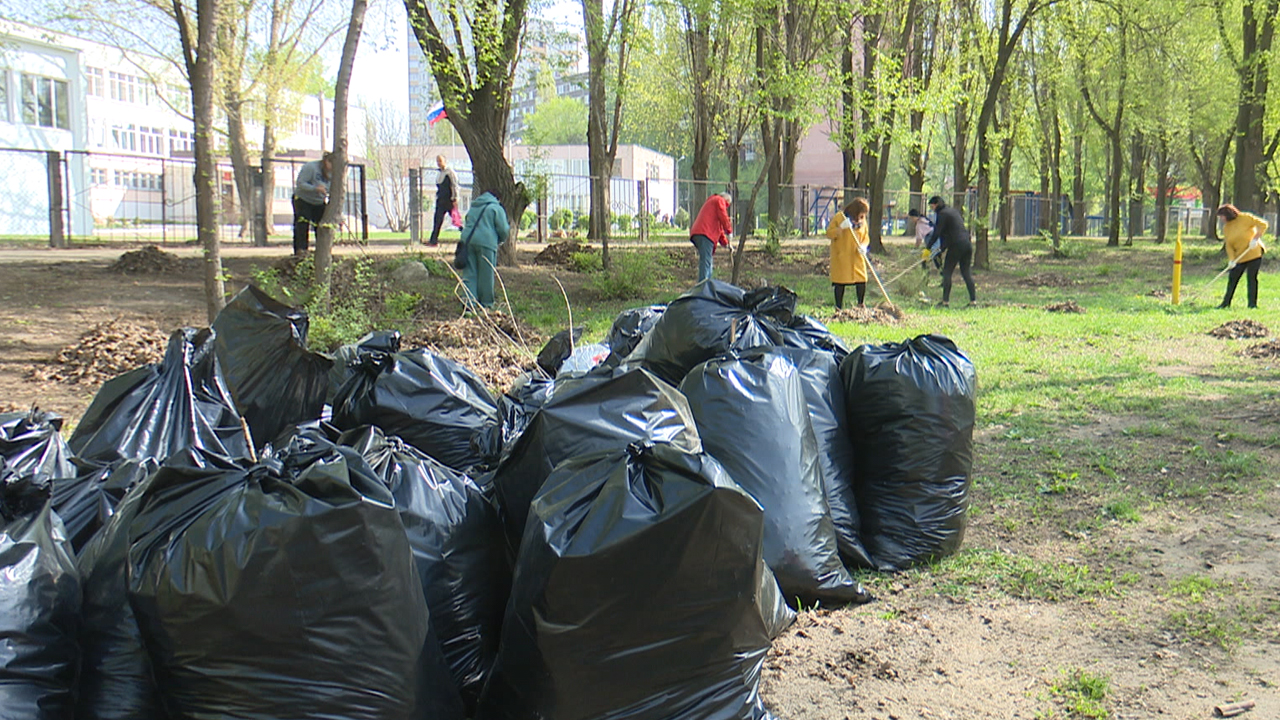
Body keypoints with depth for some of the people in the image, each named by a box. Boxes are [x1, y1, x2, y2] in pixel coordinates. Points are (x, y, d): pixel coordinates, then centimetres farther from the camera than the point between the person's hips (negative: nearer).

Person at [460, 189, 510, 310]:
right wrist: (501, 241, 21)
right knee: (486, 275, 4)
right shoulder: (497, 208, 5)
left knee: (470, 273, 5)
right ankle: (486, 304, 12)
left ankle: (469, 301, -6)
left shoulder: (473, 208, 24)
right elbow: (503, 230, -1)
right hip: (486, 242, -5)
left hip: (467, 240, 5)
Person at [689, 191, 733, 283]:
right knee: (705, 261, -18)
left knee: (707, 262, 11)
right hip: (705, 234, -10)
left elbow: (718, 227, 36)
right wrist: (729, 231, 6)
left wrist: (725, 243, 32)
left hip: (697, 233, 10)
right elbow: (723, 217, -6)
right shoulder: (720, 200, 10)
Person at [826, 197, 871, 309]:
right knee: (840, 283, -1)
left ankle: (861, 306, 15)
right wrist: (841, 227, -24)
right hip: (841, 257, -4)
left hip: (857, 257, 4)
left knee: (862, 281, -4)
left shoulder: (862, 221, 9)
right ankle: (839, 308, 11)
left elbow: (866, 237, 11)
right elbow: (829, 233, -9)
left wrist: (863, 245, -11)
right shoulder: (839, 217, -6)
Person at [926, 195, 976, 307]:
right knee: (967, 273, 11)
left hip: (956, 245, -8)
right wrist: (943, 247, 29)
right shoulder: (954, 210, 20)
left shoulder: (942, 214, -6)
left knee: (947, 273, 1)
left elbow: (936, 233, -11)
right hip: (967, 244, 8)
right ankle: (973, 300, 8)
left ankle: (945, 301, -1)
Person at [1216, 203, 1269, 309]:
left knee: (1252, 277, -5)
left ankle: (1252, 303, 2)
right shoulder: (1226, 227, 6)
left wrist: (1256, 238, -20)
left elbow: (1263, 224, -11)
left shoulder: (1245, 218, -10)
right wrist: (1231, 259, -11)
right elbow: (1228, 245, 2)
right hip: (1239, 256, 5)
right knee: (1232, 278, 3)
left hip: (1254, 253, -5)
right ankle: (1226, 303, 10)